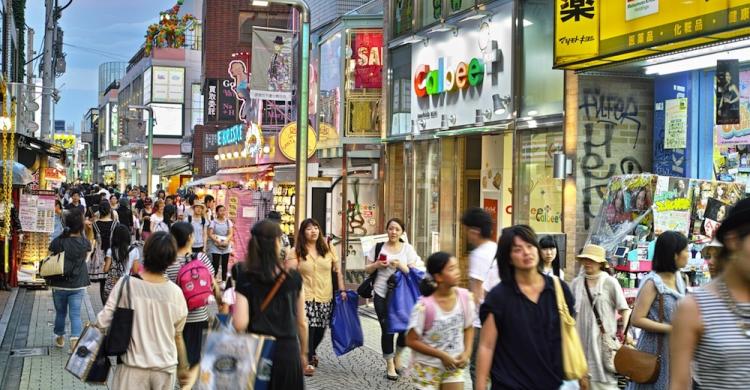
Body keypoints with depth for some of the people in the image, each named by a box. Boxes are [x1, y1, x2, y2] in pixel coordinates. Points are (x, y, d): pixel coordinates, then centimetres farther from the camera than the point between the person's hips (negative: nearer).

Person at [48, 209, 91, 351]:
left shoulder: (57, 242, -11)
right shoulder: (85, 243, -8)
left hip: (59, 285, 0)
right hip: (78, 285, 0)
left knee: (60, 312, 18)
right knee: (75, 314, 3)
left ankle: (59, 338, 34)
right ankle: (75, 340, -10)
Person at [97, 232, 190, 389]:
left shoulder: (126, 284, -13)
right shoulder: (175, 292, -8)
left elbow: (103, 321, -8)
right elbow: (177, 335, 1)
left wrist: (93, 324, 16)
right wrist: (183, 367, 14)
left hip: (133, 367, -1)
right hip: (164, 368, 2)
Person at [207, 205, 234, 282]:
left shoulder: (228, 222, 8)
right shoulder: (213, 222, 0)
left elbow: (231, 233, 0)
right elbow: (210, 234, -7)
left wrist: (226, 241, -18)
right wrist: (218, 241, -19)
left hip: (226, 247, 3)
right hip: (215, 247, -3)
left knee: (225, 265, 6)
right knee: (215, 265, -6)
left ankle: (224, 281, 13)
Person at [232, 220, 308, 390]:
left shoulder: (245, 278, -7)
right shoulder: (293, 276, -2)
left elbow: (239, 324, -17)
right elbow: (301, 322, 5)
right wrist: (303, 353, 18)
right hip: (289, 351, 1)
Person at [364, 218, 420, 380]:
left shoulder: (408, 249, 4)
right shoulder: (378, 248, 6)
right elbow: (367, 269, 10)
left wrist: (401, 266, -18)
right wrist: (377, 265, -10)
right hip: (382, 294, 0)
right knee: (387, 330, 2)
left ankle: (398, 354, 24)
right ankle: (390, 365, 18)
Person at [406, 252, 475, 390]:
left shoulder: (465, 297, -11)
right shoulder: (425, 305, -24)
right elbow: (411, 341, -15)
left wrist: (467, 353, -10)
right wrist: (442, 355, -18)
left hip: (453, 365, 4)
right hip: (427, 367, -3)